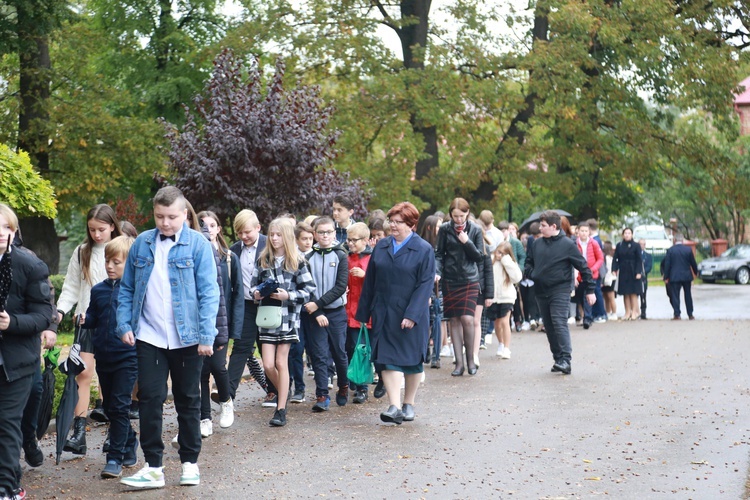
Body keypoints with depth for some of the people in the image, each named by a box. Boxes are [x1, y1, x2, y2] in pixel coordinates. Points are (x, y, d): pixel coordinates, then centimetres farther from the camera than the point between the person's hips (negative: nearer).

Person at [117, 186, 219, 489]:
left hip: (187, 338, -2)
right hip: (149, 337, 2)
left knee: (188, 401, 10)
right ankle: (153, 467, 9)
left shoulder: (198, 244, -6)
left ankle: (190, 463, 22)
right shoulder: (142, 243, 4)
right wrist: (124, 325, -1)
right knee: (150, 399, 0)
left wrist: (206, 336, -15)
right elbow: (127, 288, 9)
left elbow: (208, 292, -9)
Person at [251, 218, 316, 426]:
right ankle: (283, 394, 28)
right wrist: (256, 293, -7)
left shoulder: (297, 262, -3)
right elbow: (253, 284, 15)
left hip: (288, 317, -3)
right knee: (268, 365, -1)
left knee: (281, 363, 1)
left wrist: (288, 295, -17)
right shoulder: (263, 260, 7)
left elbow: (309, 290, -4)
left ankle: (281, 410, 8)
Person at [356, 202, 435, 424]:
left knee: (412, 360, 7)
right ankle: (394, 407, -9)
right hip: (384, 314, 3)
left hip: (411, 315, -3)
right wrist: (364, 313, 8)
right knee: (388, 359, -5)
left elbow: (425, 285, -11)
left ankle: (409, 404, 22)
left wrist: (412, 314, -19)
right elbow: (370, 282, 11)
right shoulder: (381, 247, 8)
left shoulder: (424, 250, -5)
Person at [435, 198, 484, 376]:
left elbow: (480, 257, 3)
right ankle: (459, 362, 9)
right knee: (454, 321, 3)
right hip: (450, 281, 1)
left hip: (469, 280, -1)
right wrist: (437, 271, -11)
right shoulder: (445, 229, 2)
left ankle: (470, 358, 7)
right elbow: (439, 254, 6)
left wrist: (467, 242, -11)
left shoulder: (475, 230, 2)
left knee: (467, 319, -12)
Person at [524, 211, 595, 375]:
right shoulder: (537, 243, 9)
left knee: (559, 323, -16)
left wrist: (590, 290, -3)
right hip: (541, 292, 6)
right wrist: (530, 273, 1)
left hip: (560, 291, -6)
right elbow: (529, 261, 24)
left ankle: (565, 360, -19)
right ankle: (558, 359, 16)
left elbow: (583, 267, -3)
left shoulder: (567, 244, -6)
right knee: (549, 327, 8)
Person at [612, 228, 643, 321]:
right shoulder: (619, 246, 6)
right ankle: (627, 312, 10)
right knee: (625, 293, 5)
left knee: (633, 293, -2)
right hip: (623, 272, 3)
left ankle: (634, 312, 2)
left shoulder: (636, 246, -1)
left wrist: (638, 272, -11)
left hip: (633, 272, -3)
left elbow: (639, 260, -3)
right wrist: (614, 270, -5)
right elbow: (615, 259, 6)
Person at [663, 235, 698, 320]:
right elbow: (693, 263, 5)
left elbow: (667, 264, -5)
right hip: (687, 276, 2)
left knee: (675, 296, 1)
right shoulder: (688, 249, -2)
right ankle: (690, 314, 14)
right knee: (688, 295, 11)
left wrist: (666, 277, 0)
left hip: (674, 276, -2)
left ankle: (677, 314, -5)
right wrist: (696, 272, 22)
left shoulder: (670, 250, -5)